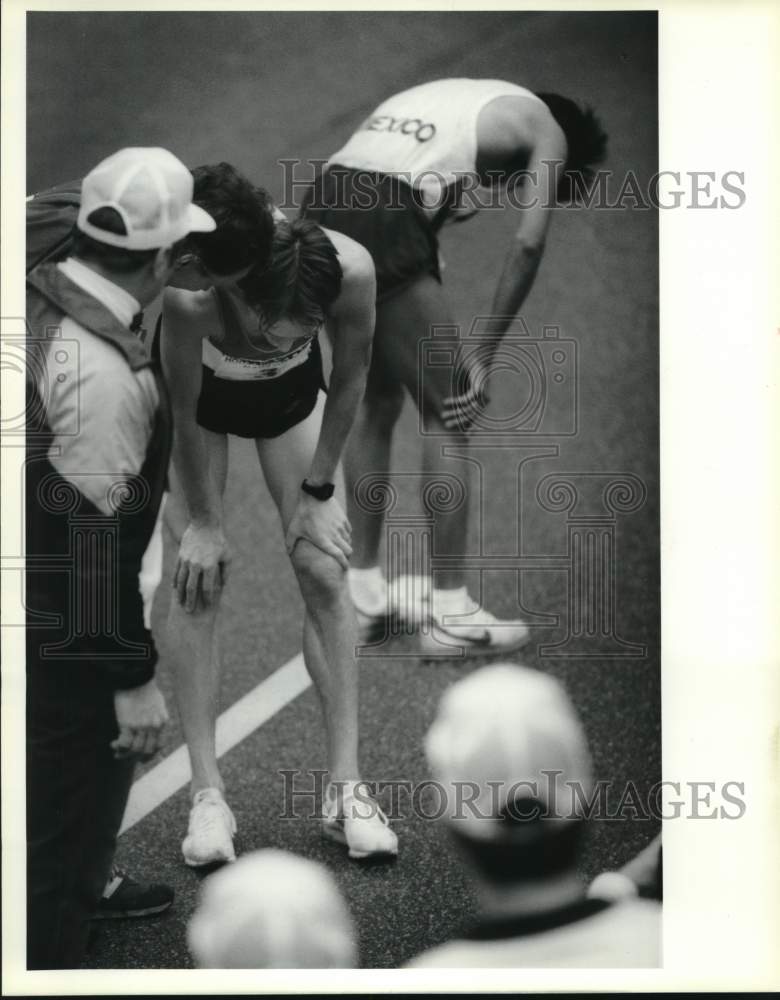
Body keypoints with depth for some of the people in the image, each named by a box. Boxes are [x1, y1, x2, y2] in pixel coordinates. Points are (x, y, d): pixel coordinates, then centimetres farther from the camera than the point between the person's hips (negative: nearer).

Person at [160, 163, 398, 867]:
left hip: (290, 392, 2)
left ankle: (346, 785, 0)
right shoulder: (189, 297, -42)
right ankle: (208, 793, -3)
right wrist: (202, 521, -14)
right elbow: (185, 416, -25)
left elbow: (350, 380, -17)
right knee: (198, 582, -9)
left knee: (324, 571, -5)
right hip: (204, 396, -2)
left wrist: (317, 490, -9)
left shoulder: (350, 269, -37)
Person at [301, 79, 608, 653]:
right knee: (449, 414, 5)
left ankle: (365, 593, 29)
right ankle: (452, 615, 9)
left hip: (319, 213, 8)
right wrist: (483, 354, 6)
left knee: (376, 404, 22)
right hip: (382, 231, -8)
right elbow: (529, 246, 1)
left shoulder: (460, 100, 34)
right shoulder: (545, 129, 13)